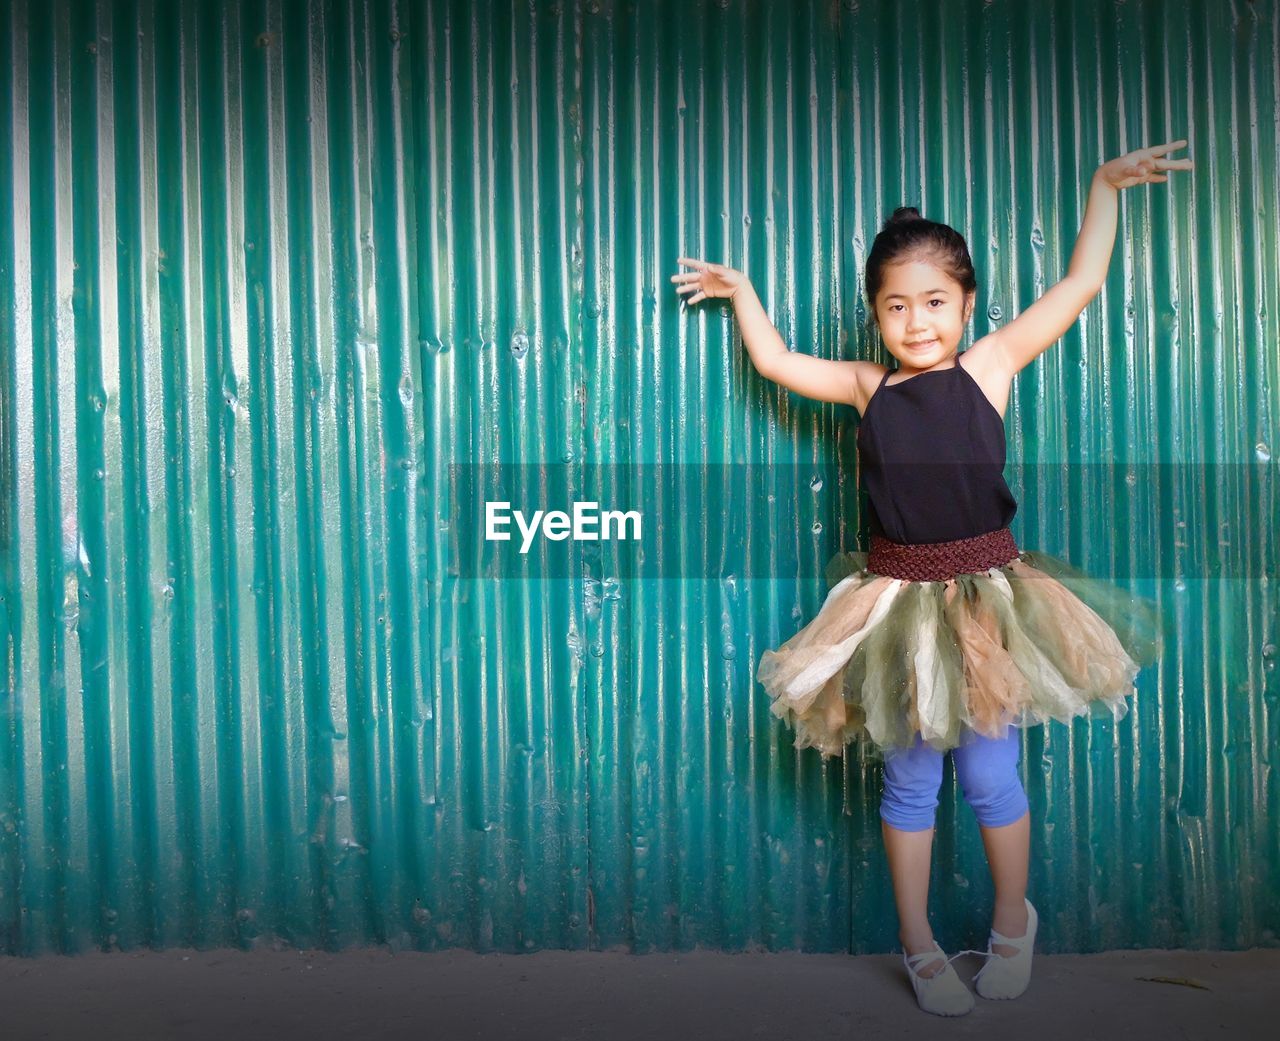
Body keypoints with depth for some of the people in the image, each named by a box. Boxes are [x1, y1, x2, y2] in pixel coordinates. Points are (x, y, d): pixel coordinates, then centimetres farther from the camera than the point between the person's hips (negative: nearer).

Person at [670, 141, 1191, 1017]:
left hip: (987, 596, -1)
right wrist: (740, 287, 23)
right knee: (910, 781, 11)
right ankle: (919, 945, 28)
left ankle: (1013, 922, 34)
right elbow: (775, 360, 13)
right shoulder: (868, 387, 3)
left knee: (989, 775, 7)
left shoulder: (990, 365, -2)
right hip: (897, 601, 2)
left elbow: (1080, 284, 0)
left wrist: (1106, 186, 3)